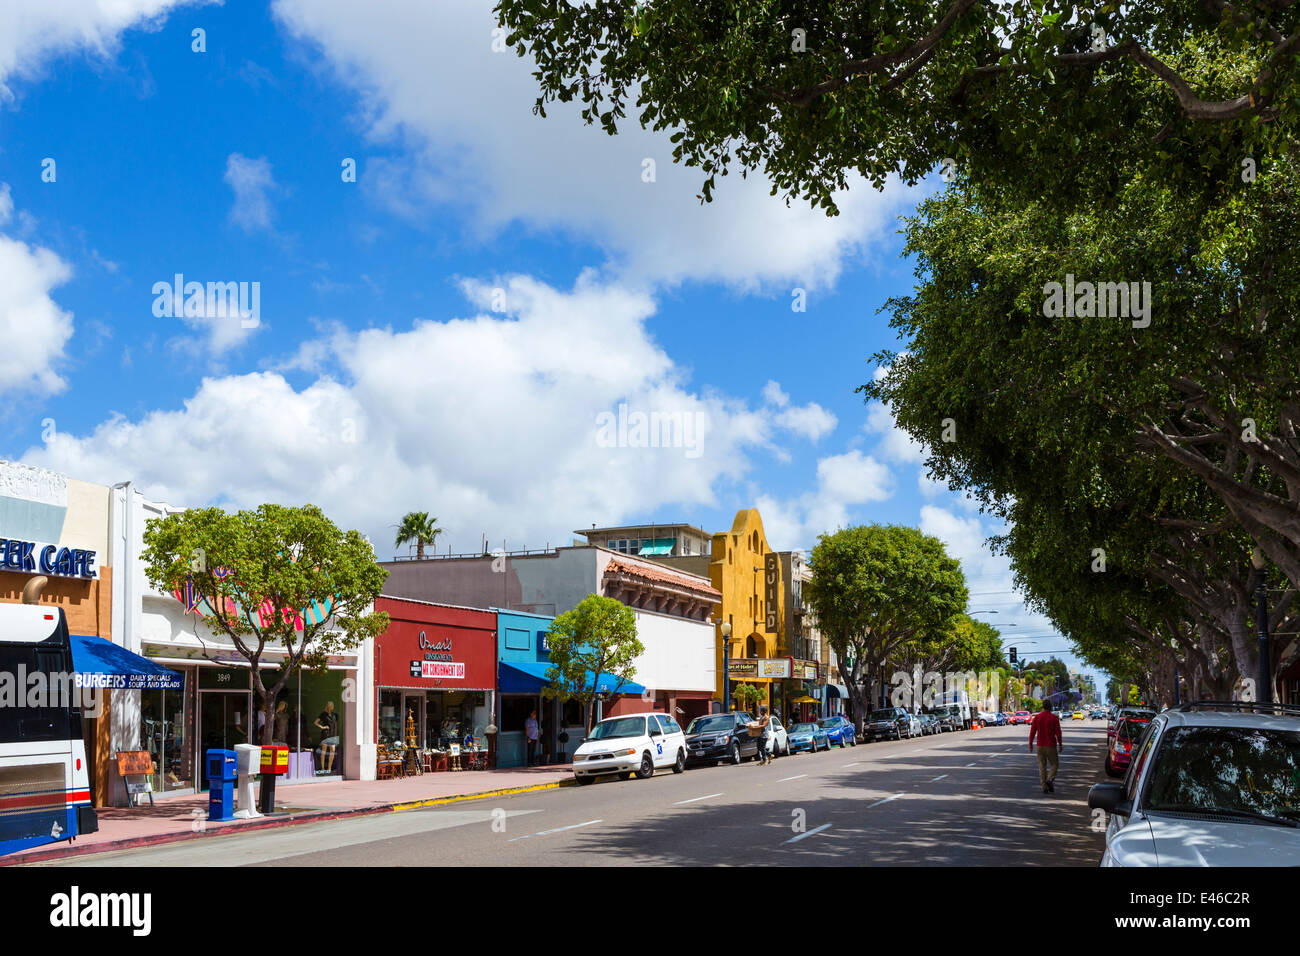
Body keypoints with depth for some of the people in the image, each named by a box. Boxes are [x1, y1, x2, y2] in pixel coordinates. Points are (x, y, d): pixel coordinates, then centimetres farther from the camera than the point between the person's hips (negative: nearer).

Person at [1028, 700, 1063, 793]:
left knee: (1042, 766, 8)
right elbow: (1058, 733, -8)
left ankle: (1044, 786, 2)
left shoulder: (1036, 717, 0)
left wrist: (1030, 744, 7)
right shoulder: (1054, 718, -7)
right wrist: (1060, 744, 3)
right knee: (1055, 764, 10)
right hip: (1051, 746, -2)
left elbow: (1032, 732, -1)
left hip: (1040, 746, 2)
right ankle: (1049, 780, -13)